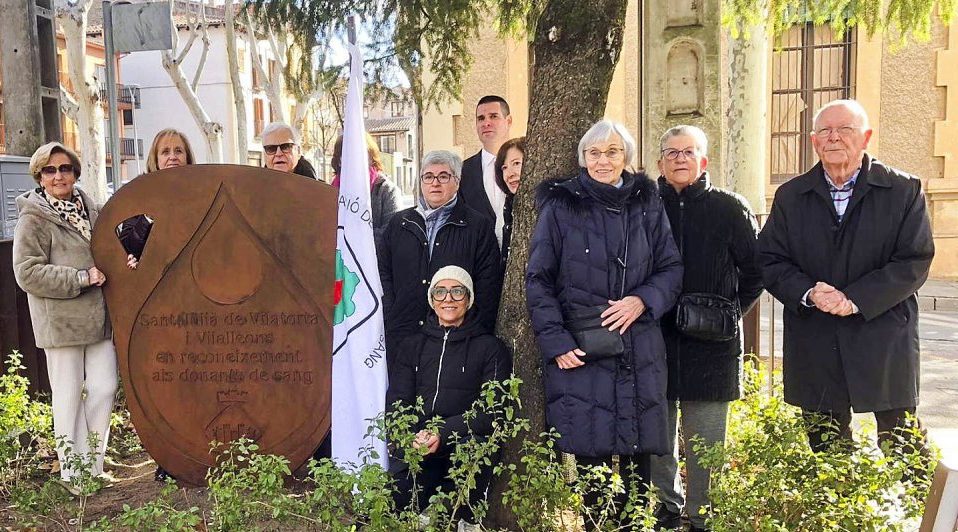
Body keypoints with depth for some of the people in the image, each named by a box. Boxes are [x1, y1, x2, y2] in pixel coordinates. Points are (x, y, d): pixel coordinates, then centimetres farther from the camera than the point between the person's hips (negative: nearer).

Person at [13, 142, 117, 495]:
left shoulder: (89, 211, 13)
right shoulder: (33, 219, -6)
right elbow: (27, 273, -13)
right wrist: (81, 278, -17)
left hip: (98, 317, 6)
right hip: (61, 321, -6)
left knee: (104, 388, 4)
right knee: (69, 396, 2)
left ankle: (93, 464, 18)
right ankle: (73, 472, 13)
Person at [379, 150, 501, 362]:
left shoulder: (477, 227, 5)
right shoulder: (399, 223, 15)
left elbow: (488, 287, 1)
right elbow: (383, 275, 14)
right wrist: (389, 320, 2)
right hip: (401, 337, 3)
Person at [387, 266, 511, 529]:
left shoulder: (490, 347, 7)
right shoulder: (412, 346, 17)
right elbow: (396, 403, 9)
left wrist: (443, 434, -18)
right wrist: (414, 436, -14)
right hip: (416, 448, 2)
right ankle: (429, 510, 10)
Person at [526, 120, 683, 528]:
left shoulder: (647, 205, 9)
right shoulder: (560, 206, 2)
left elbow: (671, 268, 11)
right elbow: (538, 280, 1)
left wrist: (643, 300, -9)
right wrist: (555, 342, -8)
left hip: (638, 352, 2)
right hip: (579, 352, -2)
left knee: (637, 463, 4)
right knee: (590, 459, -1)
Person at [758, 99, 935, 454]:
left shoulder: (904, 191, 1)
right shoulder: (791, 196, 8)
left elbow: (914, 262, -6)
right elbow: (770, 261, 3)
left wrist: (856, 299, -17)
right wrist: (808, 293, -16)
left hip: (885, 342, -2)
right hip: (814, 350, 2)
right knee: (825, 451, 12)